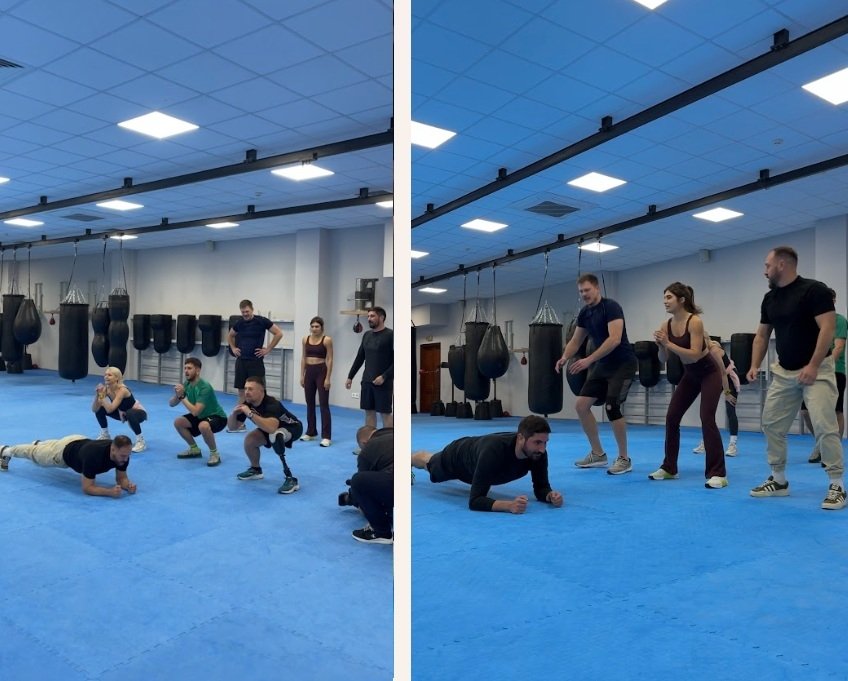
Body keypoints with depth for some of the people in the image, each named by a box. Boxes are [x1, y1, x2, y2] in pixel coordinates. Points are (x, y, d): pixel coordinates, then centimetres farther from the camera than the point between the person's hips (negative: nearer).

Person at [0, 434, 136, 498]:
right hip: (65, 451, -5)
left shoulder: (123, 453, -33)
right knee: (35, 454, 26)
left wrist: (128, 485, -43)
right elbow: (87, 488, -45)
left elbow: (121, 478, -20)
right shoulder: (94, 456, -50)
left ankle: (38, 444, 72)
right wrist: (110, 492, -59)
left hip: (82, 443, 5)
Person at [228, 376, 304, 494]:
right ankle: (256, 470, 21)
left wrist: (250, 414, -51)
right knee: (249, 439, -10)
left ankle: (291, 479, -32)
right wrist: (234, 413, -27)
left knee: (274, 436, -37)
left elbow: (271, 428, -54)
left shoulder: (272, 404, -36)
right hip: (270, 428, 8)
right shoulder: (247, 404, -15)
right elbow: (232, 426, -6)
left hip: (292, 428, -7)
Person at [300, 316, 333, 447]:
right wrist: (302, 375, 6)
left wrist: (328, 378, -13)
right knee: (310, 403, 12)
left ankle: (326, 436, -5)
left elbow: (329, 360, -9)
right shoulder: (305, 339, 7)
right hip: (309, 372, 6)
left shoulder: (327, 340, -8)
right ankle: (311, 432, 24)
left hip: (321, 372, -5)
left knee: (324, 404, -6)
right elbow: (303, 358, 11)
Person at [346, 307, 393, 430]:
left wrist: (384, 376, -21)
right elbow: (359, 357, 18)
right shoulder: (367, 335, 12)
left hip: (382, 382, -7)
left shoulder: (390, 335, -11)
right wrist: (350, 376, 14)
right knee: (369, 412, 10)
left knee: (385, 413, -2)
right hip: (367, 381, 7)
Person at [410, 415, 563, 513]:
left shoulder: (538, 453, -37)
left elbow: (541, 487, -24)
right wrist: (509, 505, -68)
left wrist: (550, 495, -48)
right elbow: (475, 501, -52)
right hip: (458, 455, -4)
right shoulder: (493, 451, -52)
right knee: (427, 462, 31)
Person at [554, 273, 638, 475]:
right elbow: (576, 341, 12)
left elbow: (615, 339, -29)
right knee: (581, 405, 1)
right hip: (603, 364, 8)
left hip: (623, 364, -8)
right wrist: (564, 358, -9)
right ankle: (598, 454, 13)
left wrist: (589, 359, -34)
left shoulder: (611, 307, -19)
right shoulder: (584, 313, 6)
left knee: (611, 406, -20)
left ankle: (624, 459, -3)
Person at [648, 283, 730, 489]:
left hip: (709, 373, -7)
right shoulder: (666, 326, -5)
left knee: (707, 419, -18)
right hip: (690, 374, 7)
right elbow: (664, 359, -1)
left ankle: (717, 474, -12)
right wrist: (661, 345, -20)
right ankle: (669, 468, 13)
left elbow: (694, 355, -31)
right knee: (671, 418, 2)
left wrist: (669, 343, -34)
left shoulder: (695, 322, -24)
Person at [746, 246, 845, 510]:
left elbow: (828, 328, -20)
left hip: (816, 370, -7)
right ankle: (779, 480, 18)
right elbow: (762, 335, 14)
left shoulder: (814, 290, -13)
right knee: (771, 425, 7)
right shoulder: (770, 298, 9)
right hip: (783, 372, 8)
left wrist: (813, 366, -25)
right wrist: (755, 366, 2)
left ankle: (836, 486, -4)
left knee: (824, 426, -14)